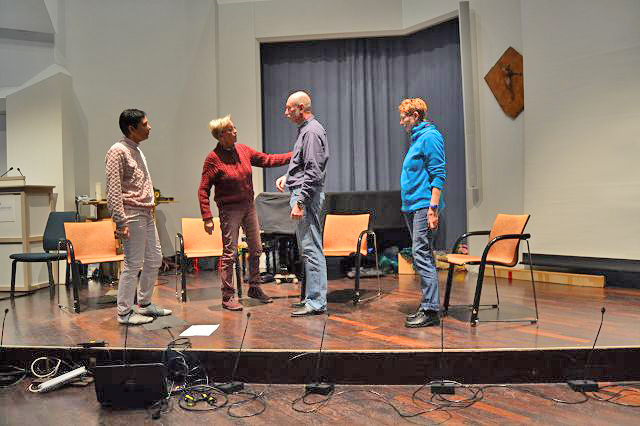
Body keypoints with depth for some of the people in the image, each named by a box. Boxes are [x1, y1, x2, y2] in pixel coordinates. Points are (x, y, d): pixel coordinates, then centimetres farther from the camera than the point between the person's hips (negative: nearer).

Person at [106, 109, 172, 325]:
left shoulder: (137, 150, 16)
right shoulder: (118, 151, -12)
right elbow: (113, 190, -18)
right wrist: (121, 222, -22)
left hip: (147, 214, 10)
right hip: (132, 216, -10)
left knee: (154, 259, 14)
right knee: (133, 264, -5)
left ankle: (144, 304, 27)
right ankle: (124, 313, 6)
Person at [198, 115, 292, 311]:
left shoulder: (243, 150, 3)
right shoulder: (213, 158, -13)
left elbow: (267, 160, 12)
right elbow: (203, 190, -12)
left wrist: (293, 156, 7)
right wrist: (207, 218, -17)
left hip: (249, 206, 7)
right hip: (229, 209, -6)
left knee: (256, 249, 12)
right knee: (230, 254, -4)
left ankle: (254, 288, 28)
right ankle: (228, 296, 8)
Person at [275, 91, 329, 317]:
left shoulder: (312, 131, -14)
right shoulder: (306, 129, 19)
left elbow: (313, 172, -21)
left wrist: (299, 202, -23)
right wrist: (287, 176, 17)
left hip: (307, 195, -11)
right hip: (302, 194, 11)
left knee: (311, 249, -8)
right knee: (308, 249, 15)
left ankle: (316, 302, -2)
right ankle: (312, 297, 24)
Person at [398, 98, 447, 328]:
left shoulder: (430, 136, -9)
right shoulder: (416, 138, 20)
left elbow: (438, 175, -16)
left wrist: (433, 208, -22)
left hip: (423, 206, -10)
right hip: (411, 206, 10)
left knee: (421, 255, -12)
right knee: (421, 255, 11)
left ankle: (431, 310, -7)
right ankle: (427, 306, 18)